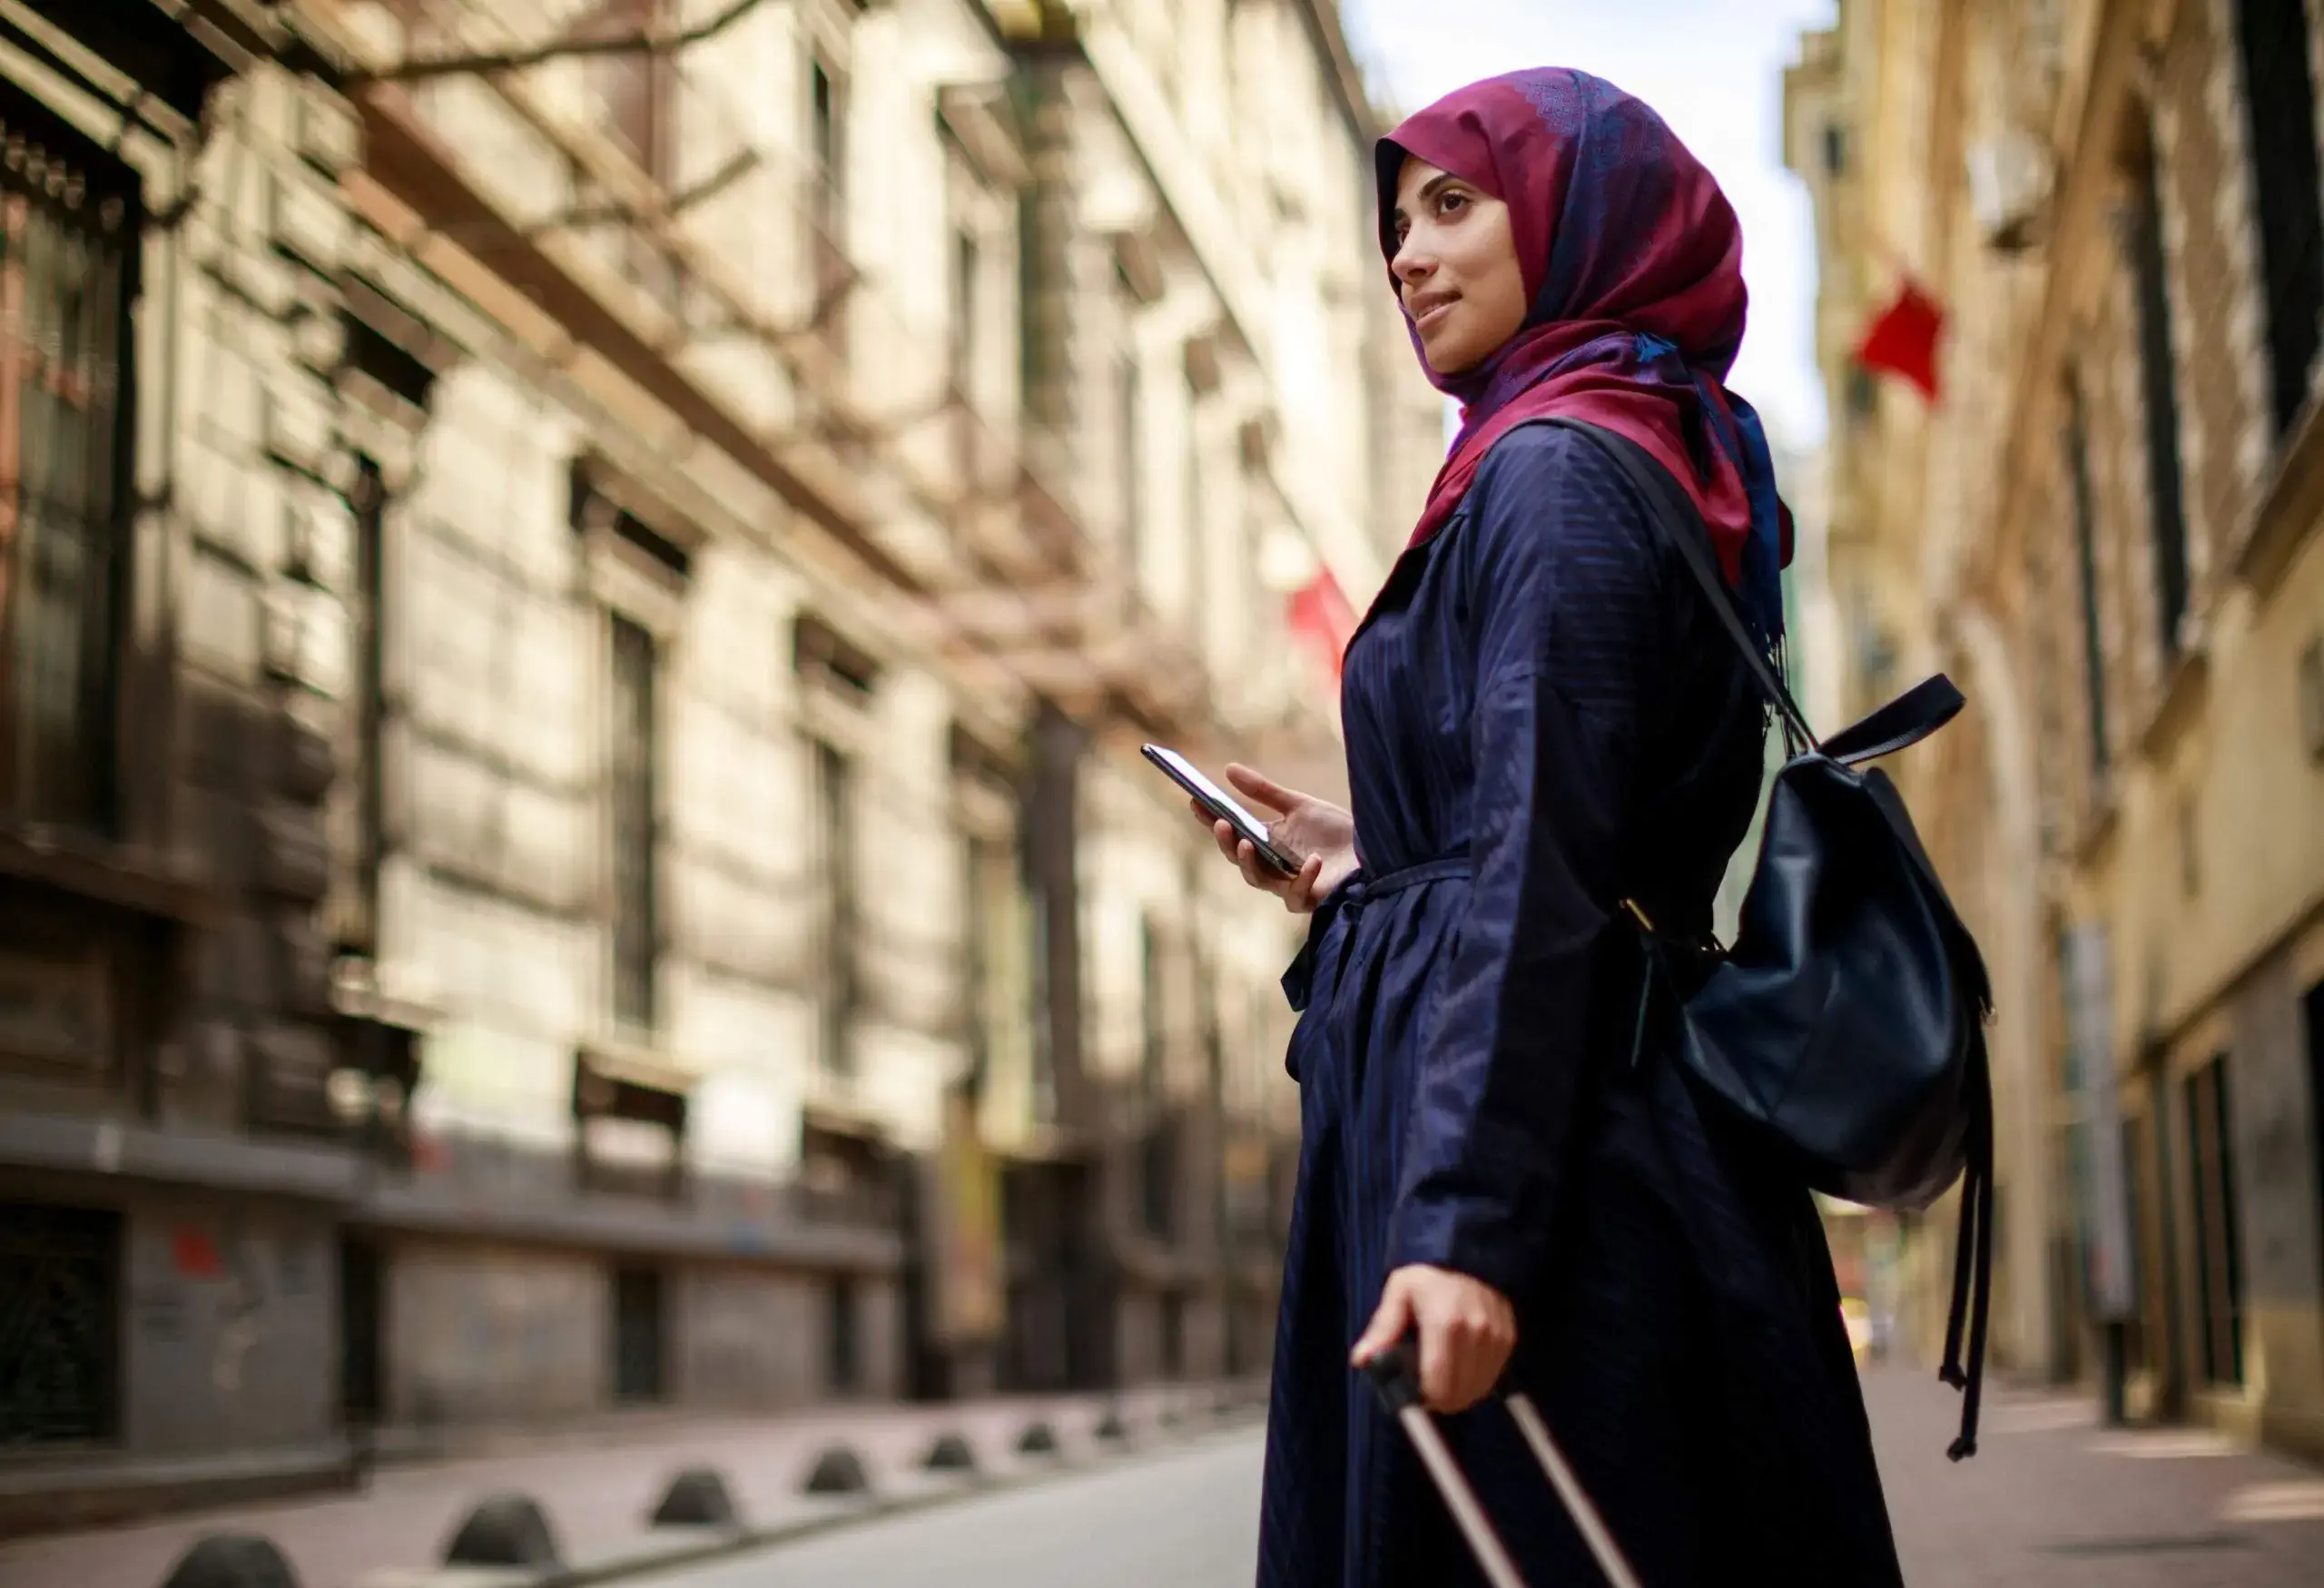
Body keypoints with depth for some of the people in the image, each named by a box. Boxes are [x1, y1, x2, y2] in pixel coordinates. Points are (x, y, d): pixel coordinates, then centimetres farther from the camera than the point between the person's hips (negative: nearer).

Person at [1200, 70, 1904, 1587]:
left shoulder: (1557, 466, -10)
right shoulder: (1666, 467, 18)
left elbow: (1542, 871, -20)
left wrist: (1466, 1216, -25)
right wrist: (1377, 869, 23)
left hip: (1555, 1157, -10)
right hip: (1623, 1116, 10)